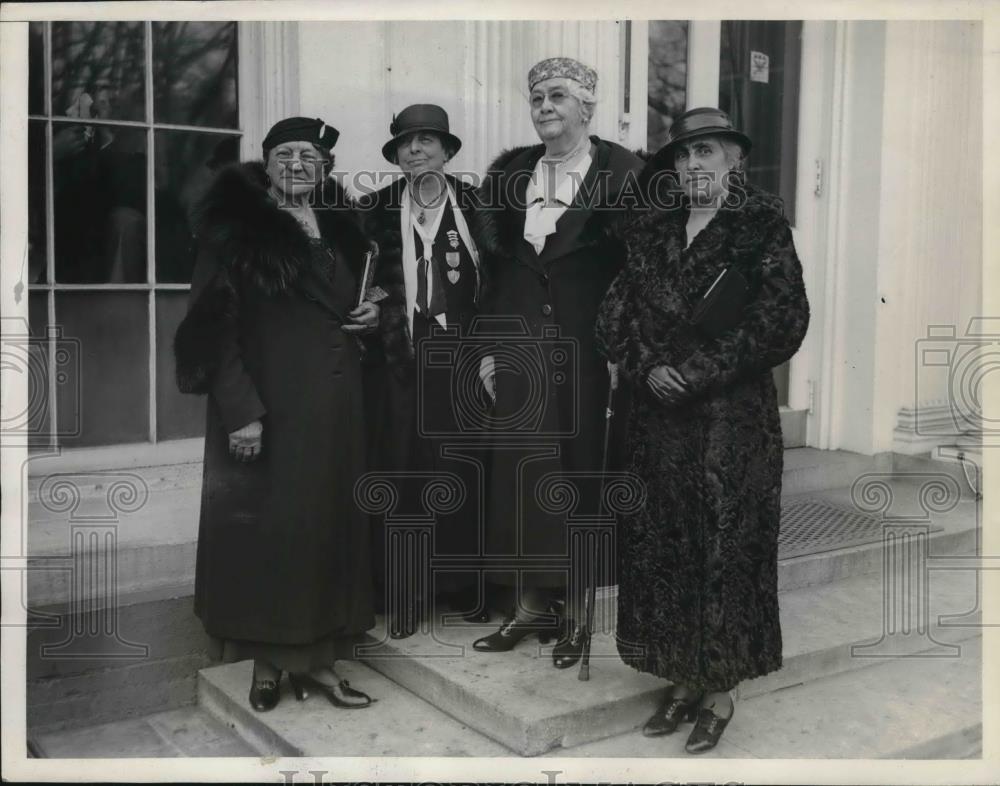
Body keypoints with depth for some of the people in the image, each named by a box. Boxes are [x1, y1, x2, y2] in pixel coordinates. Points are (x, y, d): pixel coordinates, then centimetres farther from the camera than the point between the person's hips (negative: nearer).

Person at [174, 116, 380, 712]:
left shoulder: (338, 227, 13)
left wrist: (371, 318, 2)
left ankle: (318, 657, 16)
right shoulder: (236, 227, -4)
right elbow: (216, 326, -11)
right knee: (265, 526, 0)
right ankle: (266, 661, 13)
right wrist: (241, 411, -19)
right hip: (269, 404, -5)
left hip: (335, 406, 6)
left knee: (330, 524, 6)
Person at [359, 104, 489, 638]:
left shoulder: (475, 206, 4)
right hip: (399, 365, 0)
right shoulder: (376, 210, 5)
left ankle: (463, 584, 19)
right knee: (401, 474, 1)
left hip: (462, 360, 0)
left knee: (462, 471, 5)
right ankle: (405, 593, 10)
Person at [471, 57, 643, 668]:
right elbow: (493, 268, 11)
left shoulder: (622, 174, -4)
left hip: (587, 356, -4)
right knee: (520, 477, 7)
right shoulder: (508, 172, 9)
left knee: (581, 476, 4)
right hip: (520, 353, 4)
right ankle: (530, 605, 20)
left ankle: (576, 612, 17)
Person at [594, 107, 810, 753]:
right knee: (659, 549, 7)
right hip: (658, 416, 5)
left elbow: (782, 321, -11)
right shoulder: (651, 232, 11)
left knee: (725, 551, 1)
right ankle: (683, 680, 21)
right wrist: (648, 367, -10)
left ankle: (721, 691, 15)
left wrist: (695, 371, -13)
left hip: (732, 421, -5)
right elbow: (616, 314, 9)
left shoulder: (762, 229, -3)